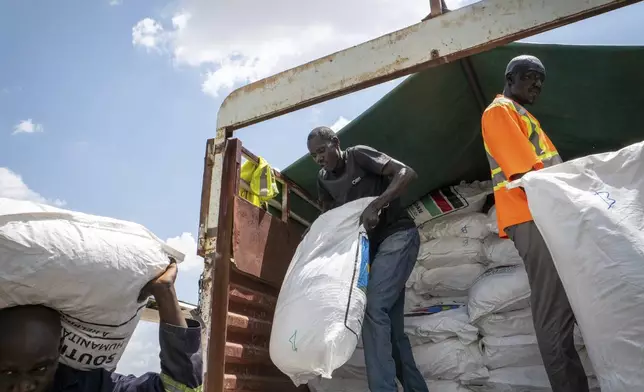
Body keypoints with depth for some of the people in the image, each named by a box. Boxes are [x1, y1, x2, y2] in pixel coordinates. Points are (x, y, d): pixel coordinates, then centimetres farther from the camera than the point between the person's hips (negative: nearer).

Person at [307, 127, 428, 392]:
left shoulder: (358, 155, -10)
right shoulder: (323, 180, 9)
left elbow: (407, 173, -20)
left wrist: (375, 205, -32)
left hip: (398, 235, -7)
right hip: (371, 245, 8)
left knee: (373, 307, -23)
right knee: (391, 325, 5)